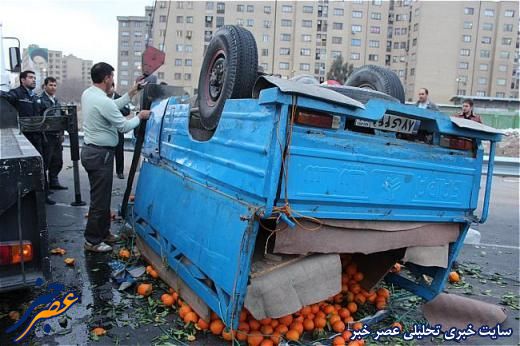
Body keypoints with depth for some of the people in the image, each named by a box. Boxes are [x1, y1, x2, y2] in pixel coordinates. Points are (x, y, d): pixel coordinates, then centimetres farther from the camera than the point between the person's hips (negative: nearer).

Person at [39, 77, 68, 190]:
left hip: (57, 136, 7)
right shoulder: (41, 100, -9)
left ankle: (54, 182, 23)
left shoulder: (56, 100, 15)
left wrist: (61, 134, 15)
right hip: (47, 136, -7)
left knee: (57, 162, 12)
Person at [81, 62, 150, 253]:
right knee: (100, 199, 0)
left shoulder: (88, 94, 7)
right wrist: (140, 116, 1)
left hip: (91, 150, 10)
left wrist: (130, 94, 16)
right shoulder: (102, 101, -22)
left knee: (102, 196, 19)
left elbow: (112, 108, 17)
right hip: (100, 154, -10)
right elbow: (124, 126, -16)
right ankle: (92, 241, 11)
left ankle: (103, 232, 32)